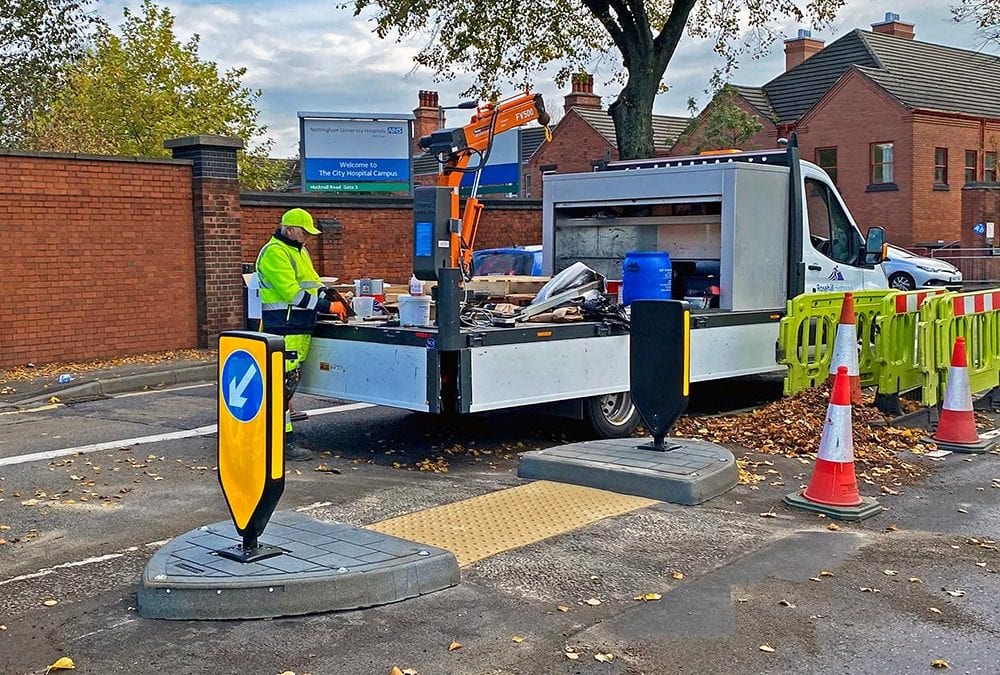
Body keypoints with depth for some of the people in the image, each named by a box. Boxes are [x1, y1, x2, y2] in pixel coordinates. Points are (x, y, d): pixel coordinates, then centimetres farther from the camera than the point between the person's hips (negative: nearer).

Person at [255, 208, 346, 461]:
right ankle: (283, 441, -10)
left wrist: (332, 296, 3)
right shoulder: (274, 253, -12)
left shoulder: (300, 251, 20)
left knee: (290, 380, 13)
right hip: (283, 328, -10)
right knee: (284, 381, -11)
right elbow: (292, 292, -20)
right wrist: (327, 307, -19)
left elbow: (313, 283, 23)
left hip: (300, 327, 10)